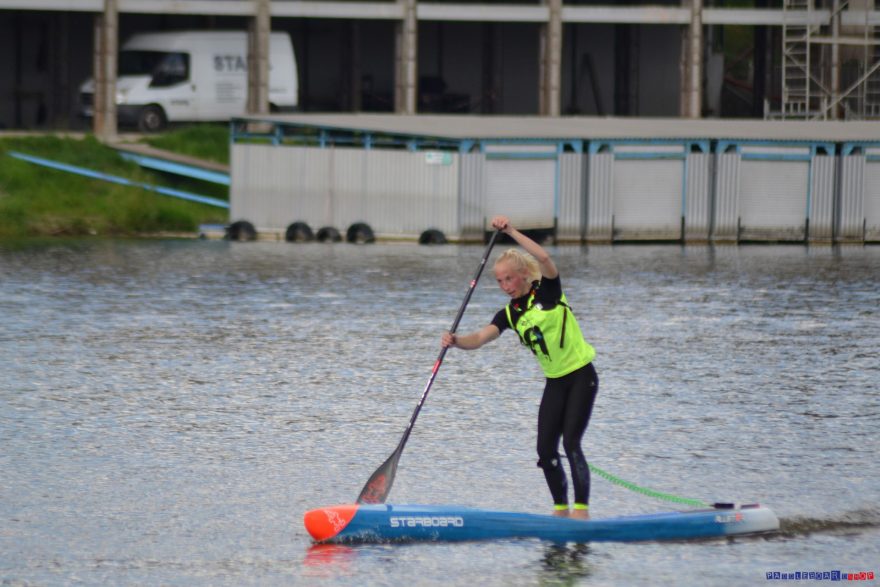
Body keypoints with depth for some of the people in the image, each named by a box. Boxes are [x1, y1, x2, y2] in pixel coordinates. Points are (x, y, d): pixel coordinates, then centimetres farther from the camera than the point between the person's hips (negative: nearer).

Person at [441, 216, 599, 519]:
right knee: (546, 449, 1)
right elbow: (479, 338, -10)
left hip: (581, 377, -6)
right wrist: (456, 341, -31)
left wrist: (511, 231, -32)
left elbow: (544, 258, -29)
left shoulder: (548, 292, -10)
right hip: (555, 383, 6)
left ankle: (582, 510, -14)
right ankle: (561, 509, 14)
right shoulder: (510, 314, 4)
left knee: (571, 444, -15)